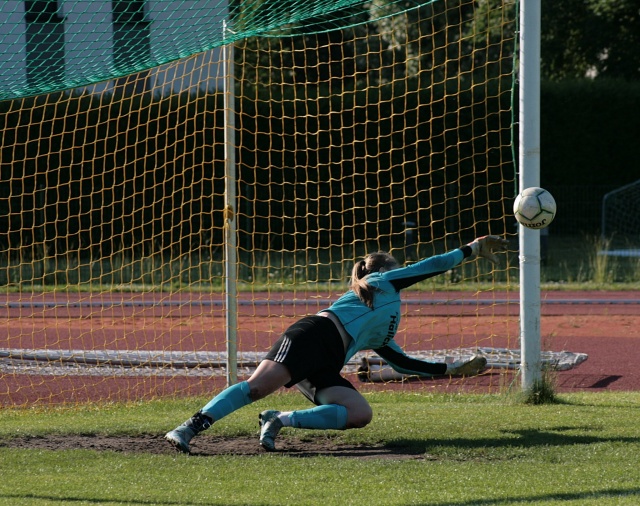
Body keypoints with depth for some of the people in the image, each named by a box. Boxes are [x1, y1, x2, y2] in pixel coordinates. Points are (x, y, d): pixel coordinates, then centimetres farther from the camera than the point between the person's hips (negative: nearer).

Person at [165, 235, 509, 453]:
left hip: (325, 366, 8)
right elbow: (430, 267, 18)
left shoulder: (378, 336, 38)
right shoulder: (382, 282, 19)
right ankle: (189, 428, -34)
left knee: (361, 415, -14)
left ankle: (281, 420, -18)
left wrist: (451, 370, 44)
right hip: (315, 334, -8)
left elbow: (401, 363, 42)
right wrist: (472, 250, 27)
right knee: (258, 385, -28)